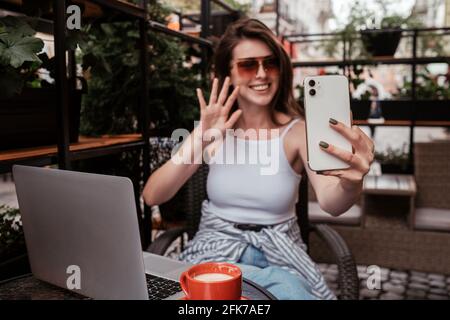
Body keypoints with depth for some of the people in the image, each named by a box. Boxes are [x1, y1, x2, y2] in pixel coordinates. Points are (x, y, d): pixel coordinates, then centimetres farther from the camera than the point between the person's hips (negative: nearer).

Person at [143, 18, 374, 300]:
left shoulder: (297, 131, -8)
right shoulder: (214, 131, -3)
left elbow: (331, 203, -25)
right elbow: (152, 197, -12)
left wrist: (351, 185, -49)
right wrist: (200, 141, -25)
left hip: (279, 255, 0)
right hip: (217, 253, 0)